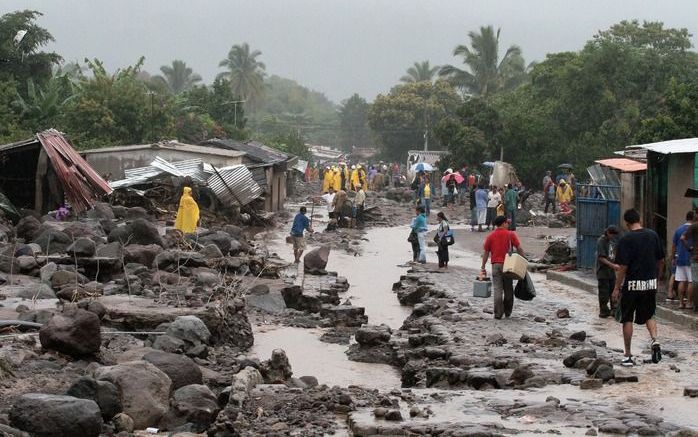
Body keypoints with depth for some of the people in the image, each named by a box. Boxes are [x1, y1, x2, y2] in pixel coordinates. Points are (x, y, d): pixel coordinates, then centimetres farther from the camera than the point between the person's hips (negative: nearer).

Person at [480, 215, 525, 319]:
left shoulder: (490, 236, 4)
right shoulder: (510, 234, -1)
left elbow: (486, 253, 4)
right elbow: (519, 248, -5)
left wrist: (483, 267, 9)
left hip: (496, 265, 1)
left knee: (497, 290, -1)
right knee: (508, 290, 12)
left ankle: (498, 313, -7)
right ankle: (507, 312, 20)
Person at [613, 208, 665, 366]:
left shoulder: (626, 239, -12)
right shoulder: (653, 235, 3)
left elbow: (623, 267, -14)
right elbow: (661, 261, 9)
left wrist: (616, 288, -6)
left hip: (632, 284, -4)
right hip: (651, 283, 4)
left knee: (627, 319, 7)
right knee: (649, 315, 20)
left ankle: (628, 356, 9)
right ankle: (655, 340, -5)